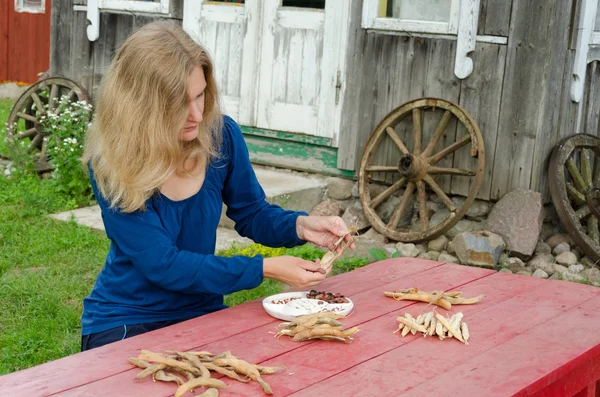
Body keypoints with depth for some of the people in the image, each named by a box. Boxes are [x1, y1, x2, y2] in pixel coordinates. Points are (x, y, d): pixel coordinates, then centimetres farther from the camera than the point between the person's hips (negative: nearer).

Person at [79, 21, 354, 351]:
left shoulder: (220, 134, -10)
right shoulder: (112, 163, -20)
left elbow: (251, 212, 7)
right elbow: (161, 264, -22)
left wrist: (300, 226, -13)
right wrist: (265, 269, -24)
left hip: (202, 311, 4)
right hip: (124, 322, -4)